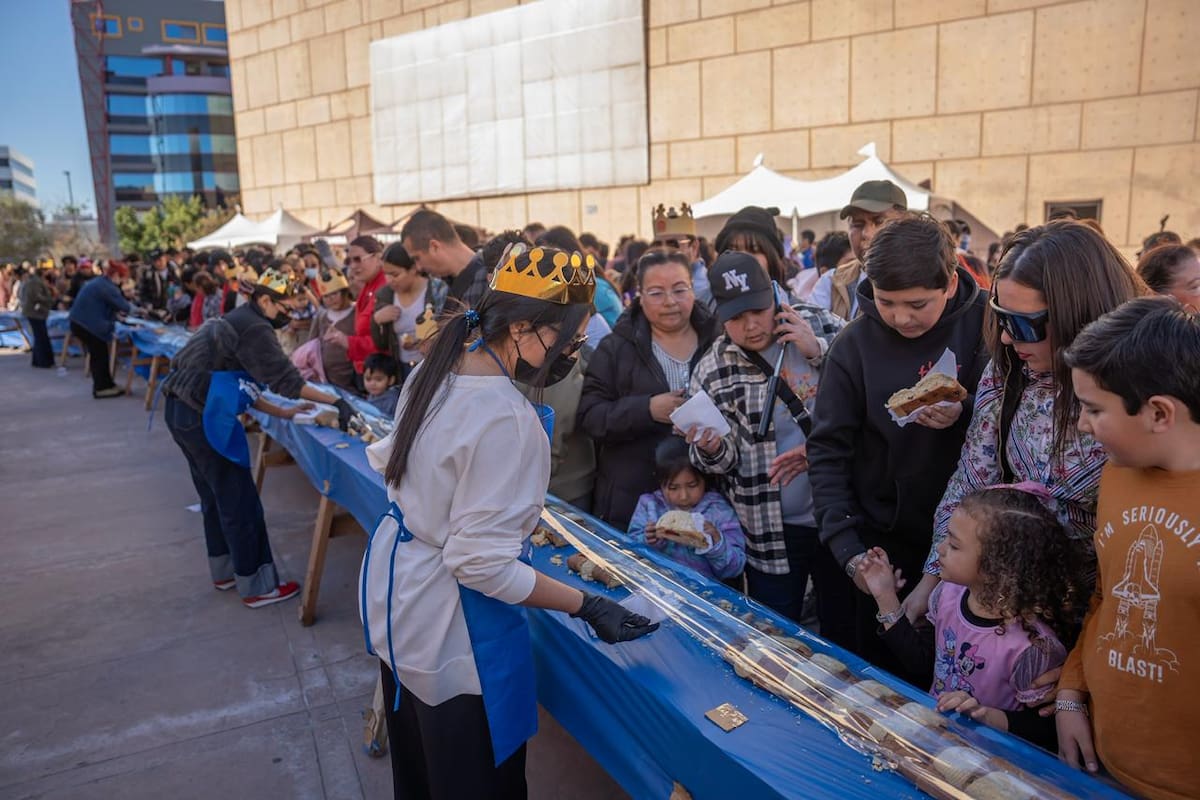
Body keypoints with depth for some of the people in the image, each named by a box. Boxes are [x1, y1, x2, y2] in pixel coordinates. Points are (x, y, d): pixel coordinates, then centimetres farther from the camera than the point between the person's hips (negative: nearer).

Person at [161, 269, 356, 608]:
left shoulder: (240, 322, 16)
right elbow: (285, 378, -21)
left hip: (186, 411, 11)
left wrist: (282, 413, 10)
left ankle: (224, 571, 34)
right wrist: (336, 402, -20)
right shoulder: (254, 329, -15)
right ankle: (256, 587, 6)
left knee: (215, 496, 20)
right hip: (201, 418, -11)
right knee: (240, 503, -2)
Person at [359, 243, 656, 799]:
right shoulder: (506, 419, -31)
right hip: (448, 624, -9)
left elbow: (392, 462, 11)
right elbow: (482, 564, -29)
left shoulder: (435, 371, -3)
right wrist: (587, 607, -23)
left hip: (392, 586, 9)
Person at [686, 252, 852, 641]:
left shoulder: (823, 327, -3)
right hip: (770, 532, -1)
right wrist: (711, 450, -25)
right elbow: (725, 461, -2)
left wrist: (819, 351, -17)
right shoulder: (712, 372, -5)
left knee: (845, 629, 20)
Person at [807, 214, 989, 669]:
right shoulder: (856, 344, -9)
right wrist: (846, 546, -14)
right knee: (883, 670, 13)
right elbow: (828, 451, -7)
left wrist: (966, 413, -24)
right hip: (884, 538, 0)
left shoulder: (985, 323, -9)